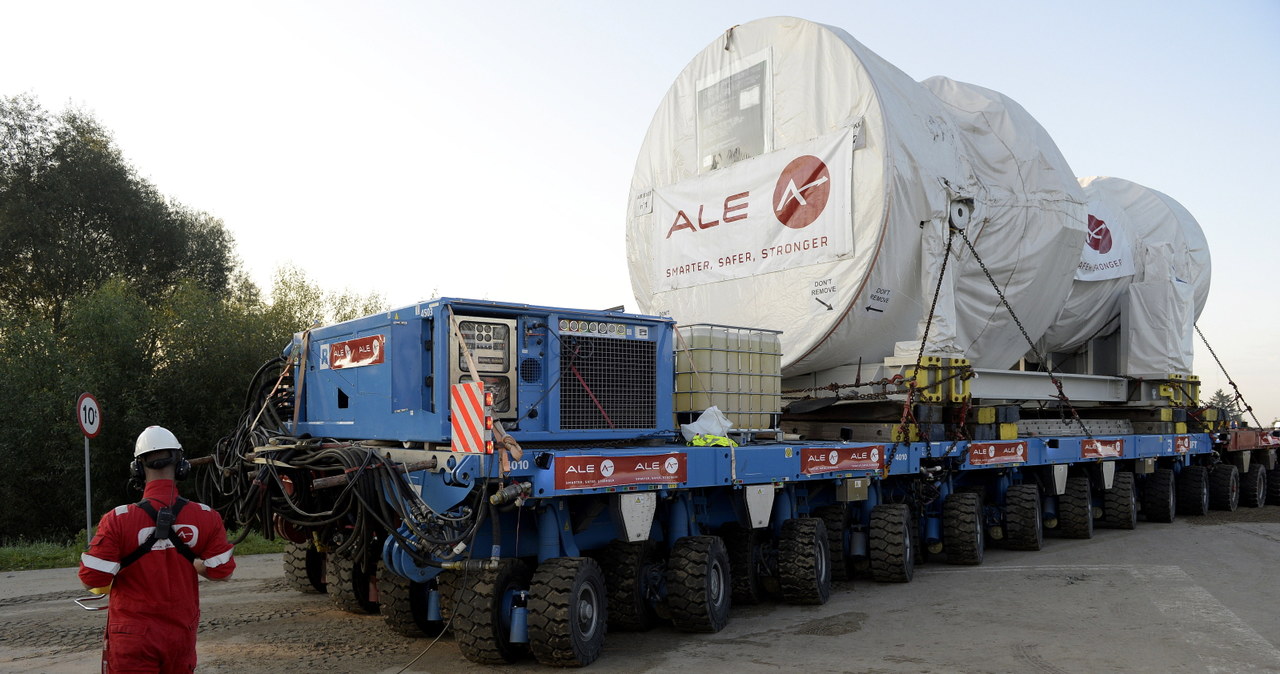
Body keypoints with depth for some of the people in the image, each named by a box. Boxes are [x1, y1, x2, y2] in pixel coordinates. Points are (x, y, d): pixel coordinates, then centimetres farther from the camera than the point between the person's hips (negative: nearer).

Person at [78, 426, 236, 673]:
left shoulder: (118, 520, -16)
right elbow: (221, 571, -1)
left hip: (132, 636, -2)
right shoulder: (207, 517, -9)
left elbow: (93, 580, -13)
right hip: (182, 634, 2)